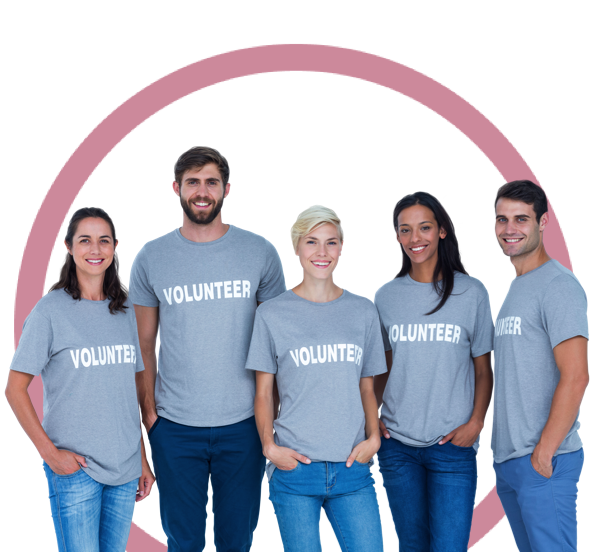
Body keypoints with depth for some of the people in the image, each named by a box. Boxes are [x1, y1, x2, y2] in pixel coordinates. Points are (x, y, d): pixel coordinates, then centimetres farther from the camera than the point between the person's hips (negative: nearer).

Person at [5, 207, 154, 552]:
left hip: (125, 465, 5)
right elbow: (15, 389, -6)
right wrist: (49, 452, -11)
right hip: (75, 468, -4)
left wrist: (142, 458, 11)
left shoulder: (125, 310, 8)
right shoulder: (50, 310, -6)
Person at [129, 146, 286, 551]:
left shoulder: (260, 252, -1)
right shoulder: (151, 258, 0)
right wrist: (149, 411, -2)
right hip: (175, 427, 0)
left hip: (244, 425, 0)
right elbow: (144, 343, 5)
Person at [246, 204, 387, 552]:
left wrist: (373, 437, -1)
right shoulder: (272, 314, 3)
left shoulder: (363, 312, 9)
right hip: (294, 468, -2)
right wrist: (269, 445, -8)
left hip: (353, 469, 2)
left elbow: (367, 388, 13)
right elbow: (264, 393, 5)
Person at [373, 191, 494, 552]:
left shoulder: (472, 292, 0)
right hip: (396, 444, 2)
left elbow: (483, 369, 3)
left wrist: (476, 422, -10)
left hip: (453, 444, -2)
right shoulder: (386, 296, 6)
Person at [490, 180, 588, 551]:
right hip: (506, 458, 9)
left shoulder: (558, 285, -12)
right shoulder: (514, 288, 17)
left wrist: (543, 451, -20)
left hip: (544, 462, -9)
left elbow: (575, 376, -19)